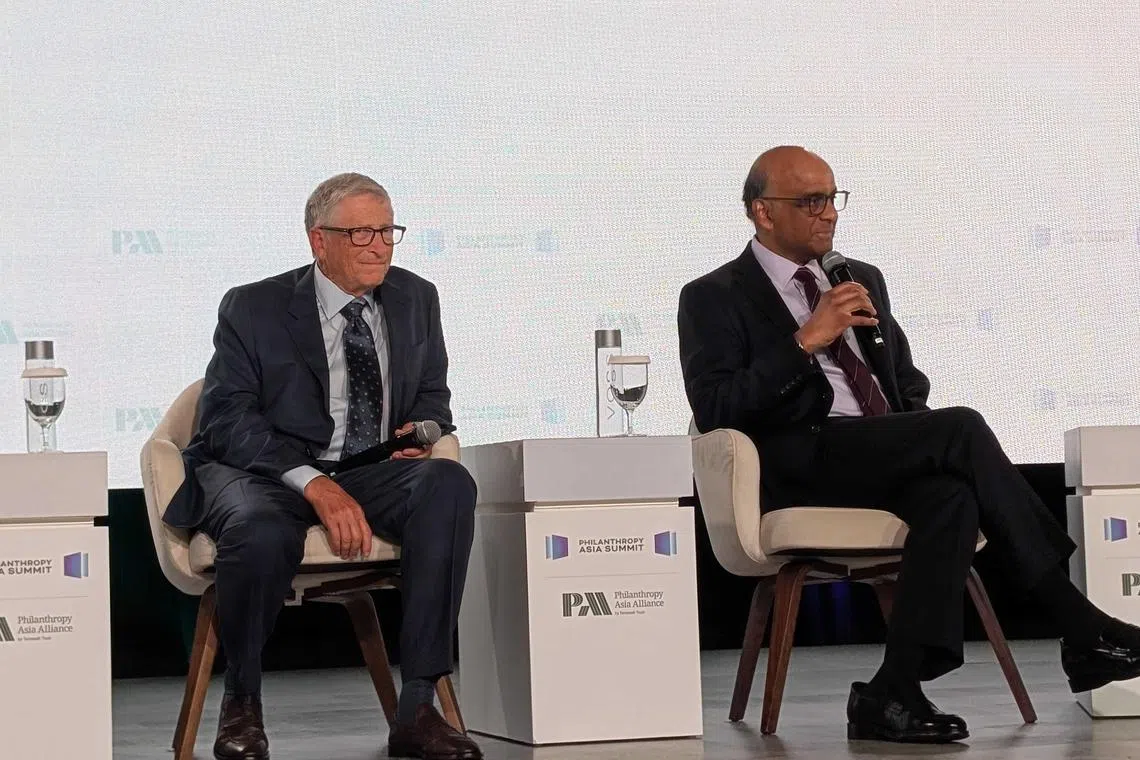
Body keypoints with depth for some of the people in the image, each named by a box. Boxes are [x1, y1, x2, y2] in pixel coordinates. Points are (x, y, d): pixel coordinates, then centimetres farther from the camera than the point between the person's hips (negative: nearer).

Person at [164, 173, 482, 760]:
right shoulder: (253, 309, -1)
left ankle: (418, 707, -31)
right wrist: (313, 484, -25)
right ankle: (241, 702, -9)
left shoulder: (416, 300, 14)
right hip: (265, 470, -4)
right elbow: (227, 421, -10)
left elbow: (432, 398, 21)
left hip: (374, 471, 4)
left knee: (449, 483, -30)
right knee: (261, 531, -40)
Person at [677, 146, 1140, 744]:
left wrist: (919, 442, 5)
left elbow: (908, 384, 29)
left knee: (952, 494, -32)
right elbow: (714, 411, -9)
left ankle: (894, 694, -35)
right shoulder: (714, 298, 5)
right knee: (963, 428, -27)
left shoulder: (862, 279, 25)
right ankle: (1081, 628, -25)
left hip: (886, 462, 6)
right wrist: (805, 341, -15)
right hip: (800, 468, -6)